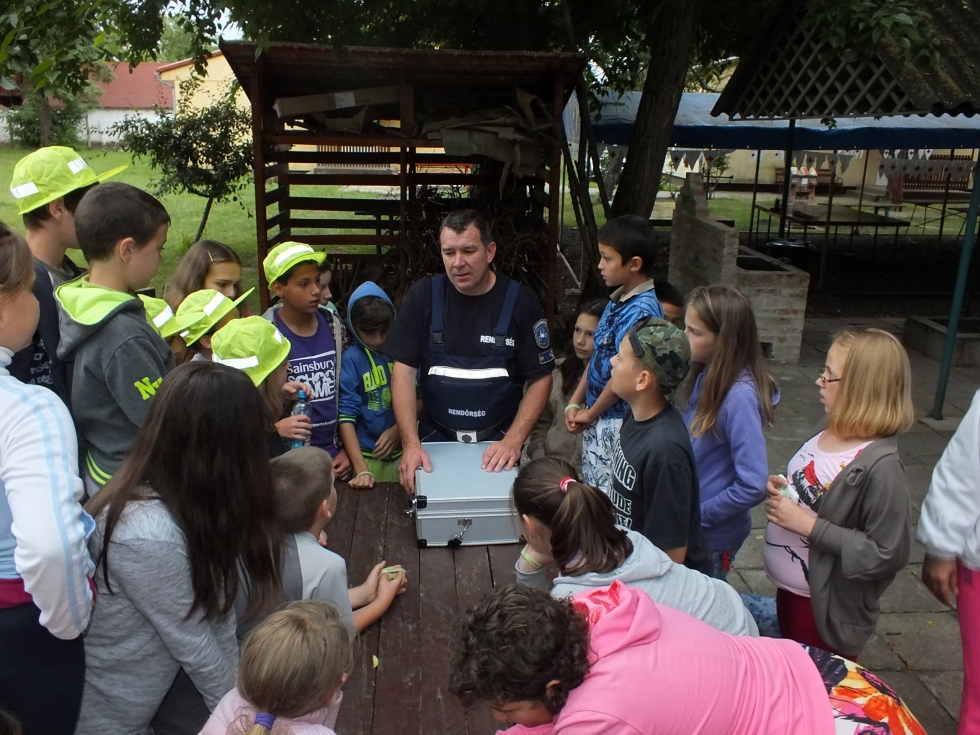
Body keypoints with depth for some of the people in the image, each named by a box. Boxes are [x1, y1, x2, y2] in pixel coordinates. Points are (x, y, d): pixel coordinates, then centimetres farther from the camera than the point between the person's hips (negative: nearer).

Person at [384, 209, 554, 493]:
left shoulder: (520, 300, -8)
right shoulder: (423, 296, -6)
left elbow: (540, 379, -6)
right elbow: (404, 370, -7)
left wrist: (513, 440, -17)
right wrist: (410, 444, -16)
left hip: (497, 443, 0)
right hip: (436, 441, 1)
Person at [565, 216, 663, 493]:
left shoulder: (641, 311, -23)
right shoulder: (617, 300, 5)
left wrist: (590, 413, -9)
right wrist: (575, 403, 8)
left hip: (616, 423, -9)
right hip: (596, 418, 9)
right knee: (592, 489, 21)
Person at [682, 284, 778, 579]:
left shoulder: (740, 397, -28)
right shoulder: (708, 374, -4)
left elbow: (753, 486, -28)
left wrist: (698, 514, -16)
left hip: (713, 534, -7)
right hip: (688, 524, 7)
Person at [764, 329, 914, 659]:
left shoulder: (880, 466, -26)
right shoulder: (826, 436, -2)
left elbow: (887, 554, -26)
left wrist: (810, 526, -26)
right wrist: (779, 489, -5)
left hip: (827, 607, -7)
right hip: (788, 588, 8)